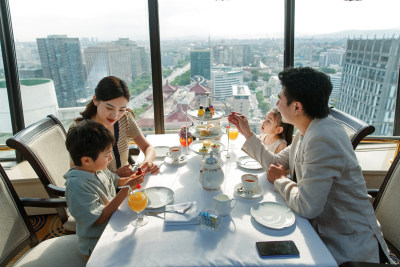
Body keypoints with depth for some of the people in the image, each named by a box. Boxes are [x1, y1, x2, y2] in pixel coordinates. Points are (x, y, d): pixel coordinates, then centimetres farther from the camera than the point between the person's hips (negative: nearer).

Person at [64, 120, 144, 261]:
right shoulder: (76, 185, -25)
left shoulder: (98, 169, 0)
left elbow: (115, 180, 22)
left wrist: (130, 179, -1)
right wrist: (126, 189, -27)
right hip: (96, 246, -8)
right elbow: (100, 218, -25)